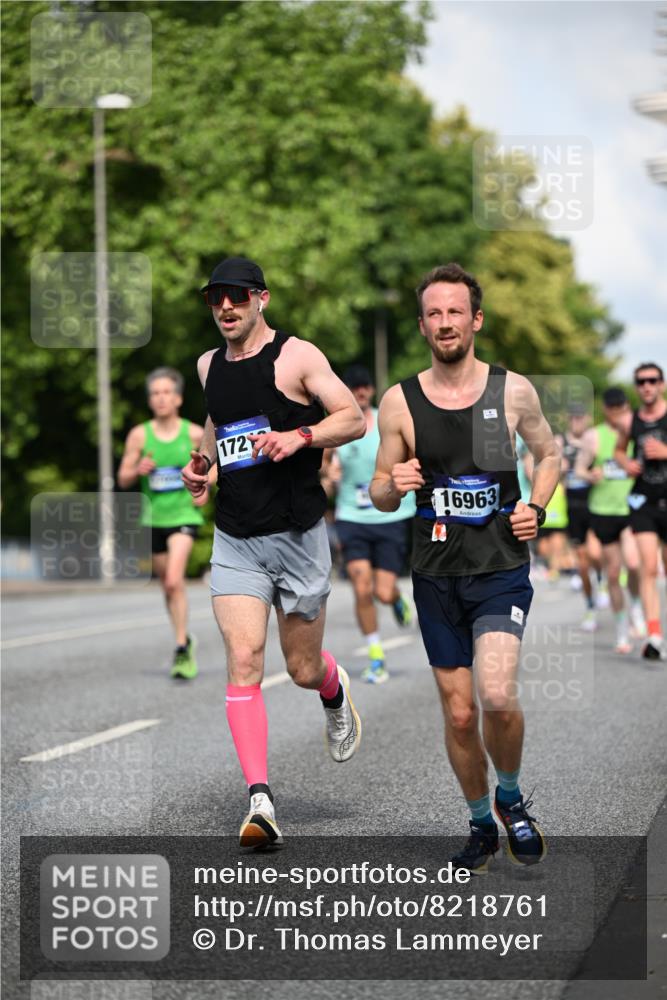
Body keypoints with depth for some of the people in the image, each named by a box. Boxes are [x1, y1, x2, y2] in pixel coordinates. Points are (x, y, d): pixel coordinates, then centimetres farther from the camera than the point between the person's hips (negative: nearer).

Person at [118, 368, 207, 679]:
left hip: (184, 515, -3)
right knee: (168, 585, 13)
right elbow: (123, 480, 2)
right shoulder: (139, 435, -2)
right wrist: (138, 470, -19)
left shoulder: (194, 434, -4)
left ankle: (181, 649, -17)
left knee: (174, 580, -22)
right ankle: (185, 641, 33)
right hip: (153, 518, 3)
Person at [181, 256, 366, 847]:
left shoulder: (295, 356, -6)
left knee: (304, 670, 7)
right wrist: (202, 462, 11)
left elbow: (355, 419, -7)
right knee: (244, 661, -13)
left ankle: (337, 694, 46)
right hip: (235, 542, 3)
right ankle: (260, 801, -17)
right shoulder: (209, 366, 11)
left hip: (298, 536, -3)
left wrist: (299, 436, -23)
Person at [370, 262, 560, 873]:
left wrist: (536, 507, -4)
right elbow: (380, 496, 8)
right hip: (437, 577, 2)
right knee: (459, 712, 6)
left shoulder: (512, 390, -1)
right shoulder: (400, 401, 0)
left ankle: (511, 798, 8)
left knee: (497, 696, -21)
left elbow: (549, 454, 15)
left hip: (501, 571, -2)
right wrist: (394, 485, -16)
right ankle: (482, 826, 28)